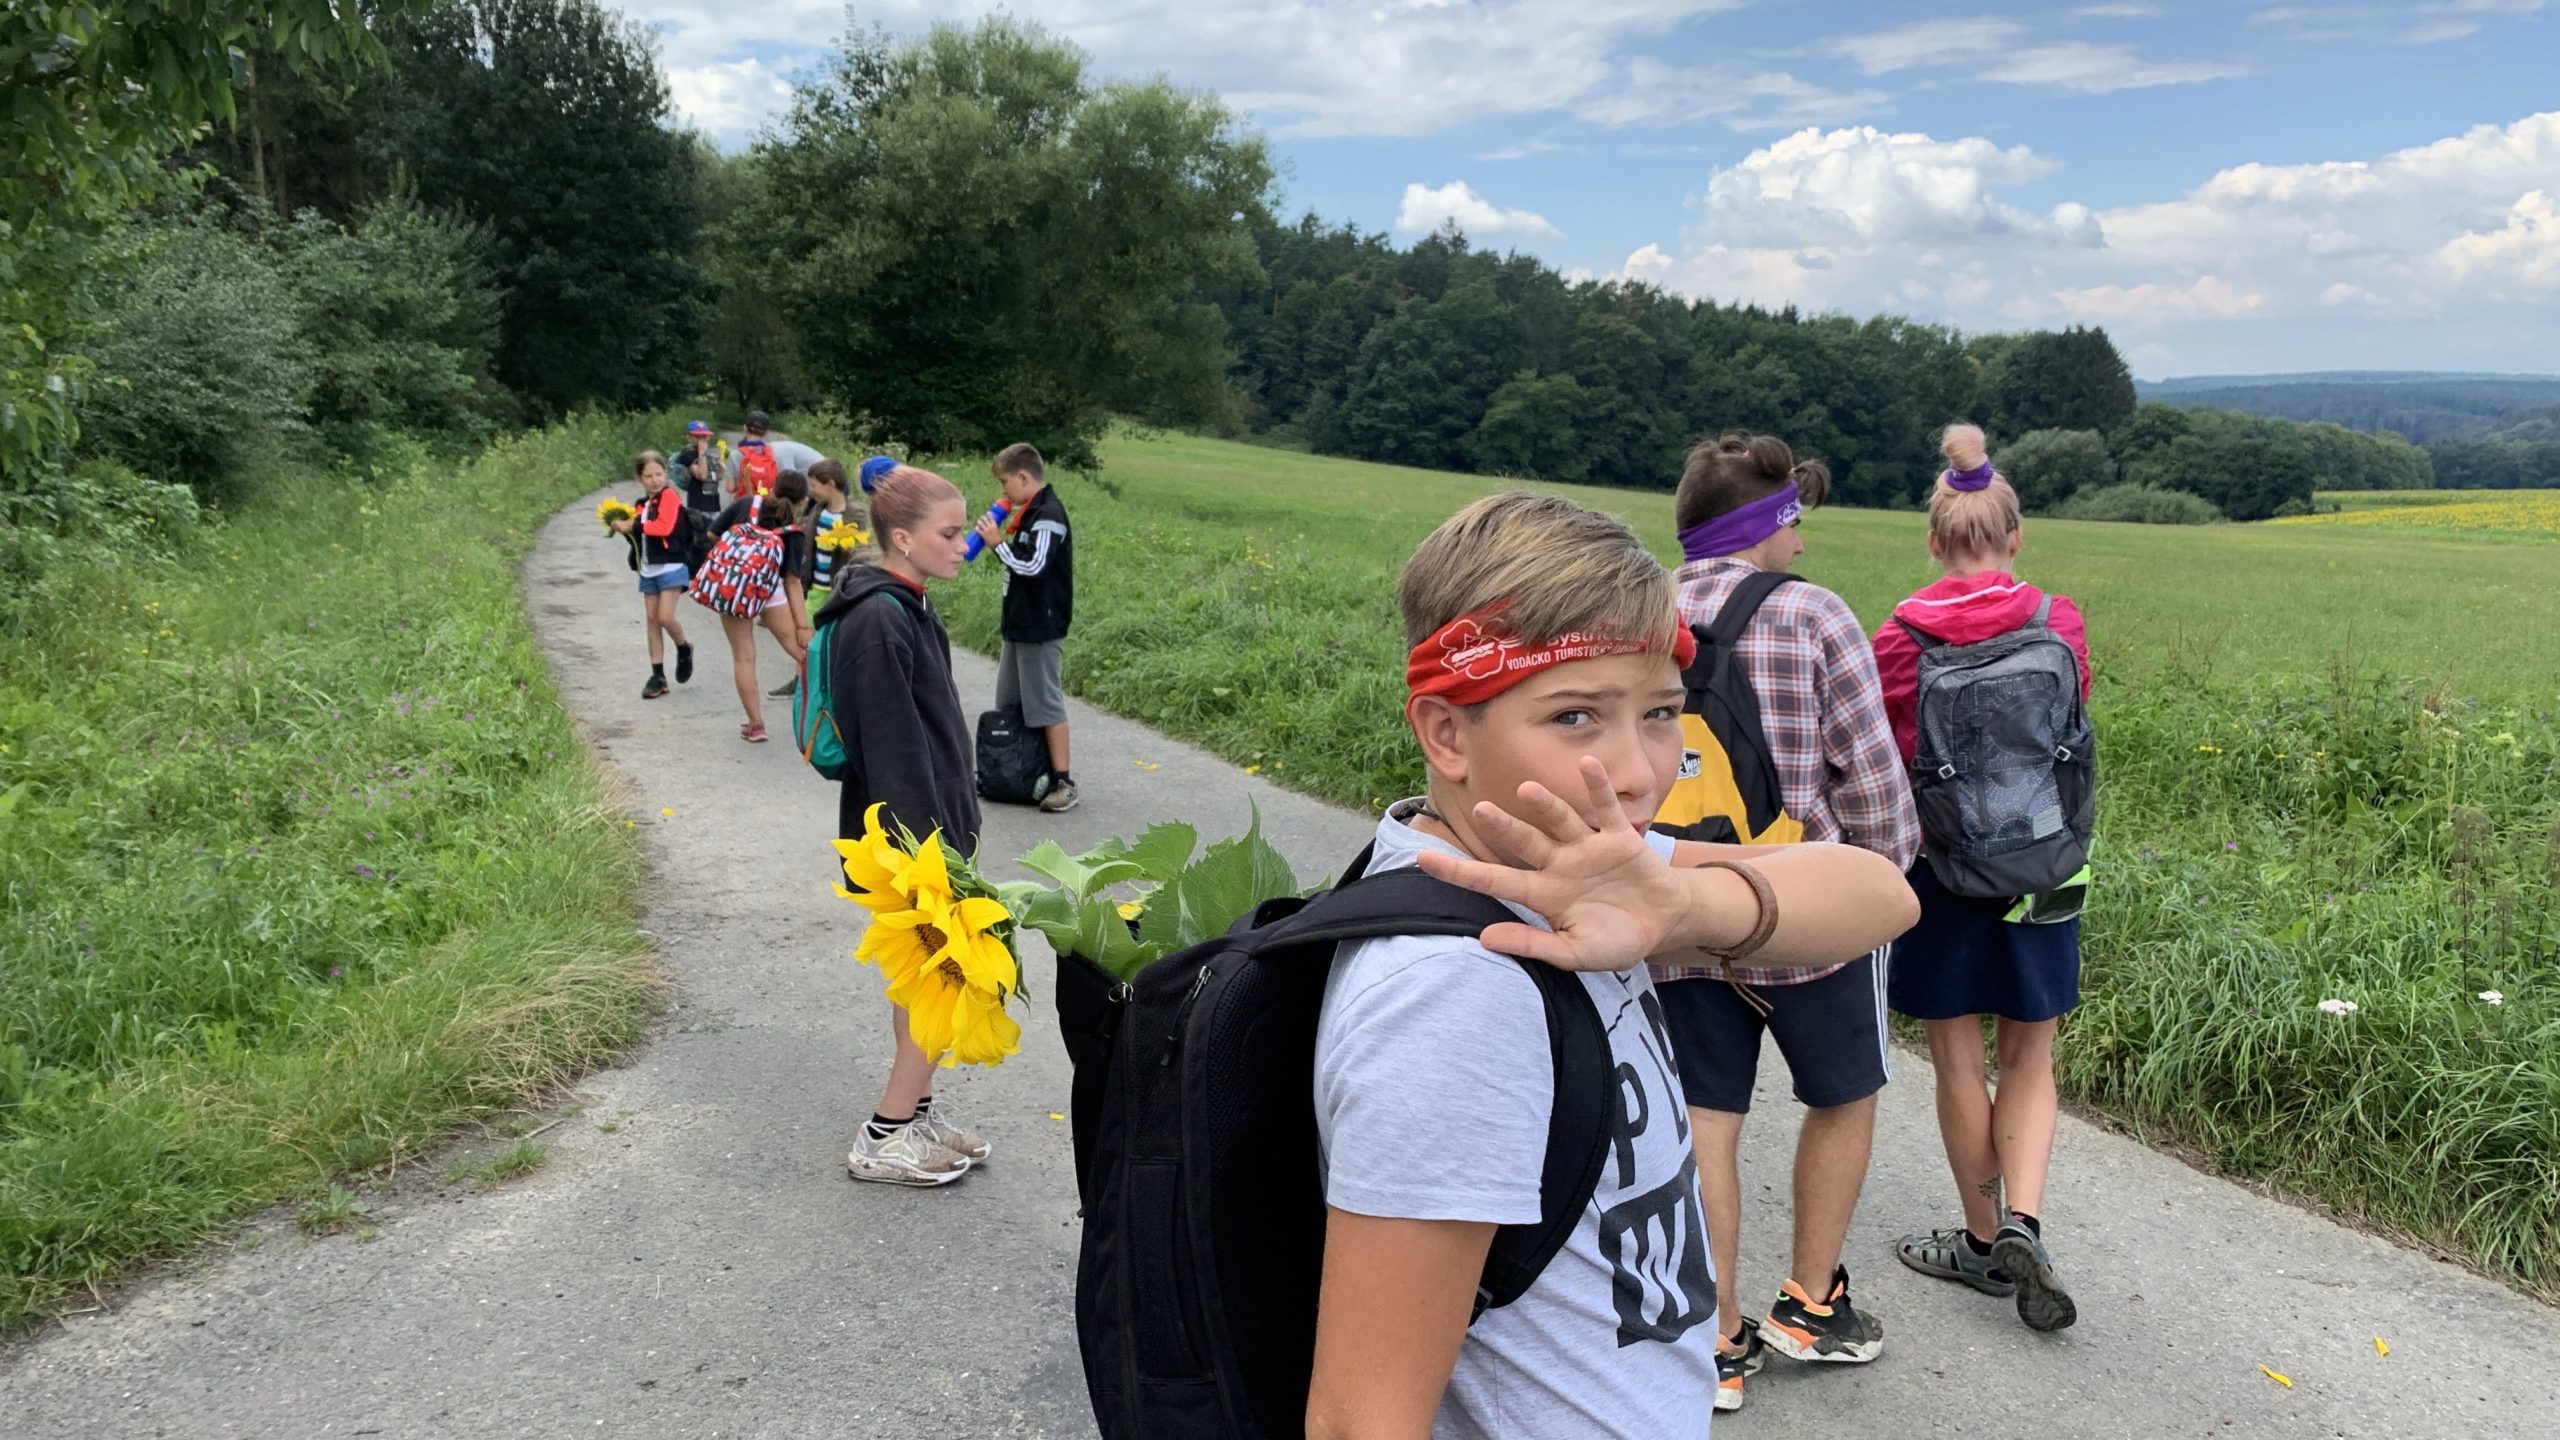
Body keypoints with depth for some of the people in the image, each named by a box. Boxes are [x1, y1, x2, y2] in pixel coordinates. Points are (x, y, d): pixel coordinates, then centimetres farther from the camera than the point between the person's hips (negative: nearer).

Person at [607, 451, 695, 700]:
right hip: (648, 569, 8)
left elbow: (664, 527, -23)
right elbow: (643, 532, 14)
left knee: (665, 617, -14)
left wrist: (634, 525, -16)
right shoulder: (643, 503, 14)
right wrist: (625, 527, -4)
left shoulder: (669, 496, -10)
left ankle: (684, 649, 17)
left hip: (670, 567, -8)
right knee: (651, 620, 5)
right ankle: (657, 676, 9)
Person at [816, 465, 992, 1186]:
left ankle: (915, 1112, 30)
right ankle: (883, 1141, 9)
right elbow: (892, 755, -24)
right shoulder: (879, 623, -22)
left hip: (928, 824, 9)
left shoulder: (905, 608, 9)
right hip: (910, 836, -9)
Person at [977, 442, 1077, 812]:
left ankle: (1063, 782, 0)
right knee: (1009, 704, 15)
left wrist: (998, 543, -15)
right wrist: (1001, 541, 8)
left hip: (1041, 628, -10)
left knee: (1047, 705, -6)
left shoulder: (1049, 514, -17)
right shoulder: (1029, 513, 12)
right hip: (1020, 624, 10)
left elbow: (1033, 566, -24)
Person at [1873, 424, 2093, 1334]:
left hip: (1941, 872, -2)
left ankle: (1985, 1243, 23)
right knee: (2028, 1061, 15)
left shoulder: (1900, 641, -11)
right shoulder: (2059, 626, -7)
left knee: (1959, 1063, 11)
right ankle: (2022, 1223, -1)